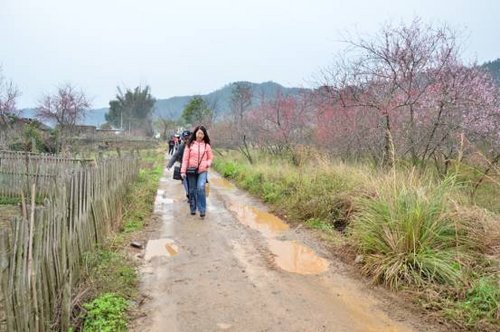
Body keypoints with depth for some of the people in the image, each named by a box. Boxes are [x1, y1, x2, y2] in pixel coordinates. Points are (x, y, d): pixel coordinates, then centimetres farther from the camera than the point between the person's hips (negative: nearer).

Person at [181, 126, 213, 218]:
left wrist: (208, 163, -8)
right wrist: (183, 171, -6)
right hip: (191, 171, 1)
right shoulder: (189, 144, 1)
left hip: (202, 171, -1)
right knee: (192, 190, 8)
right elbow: (185, 158, 0)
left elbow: (210, 158, 14)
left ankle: (202, 210, -10)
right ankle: (193, 209, 26)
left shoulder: (207, 145, 5)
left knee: (201, 188, -19)